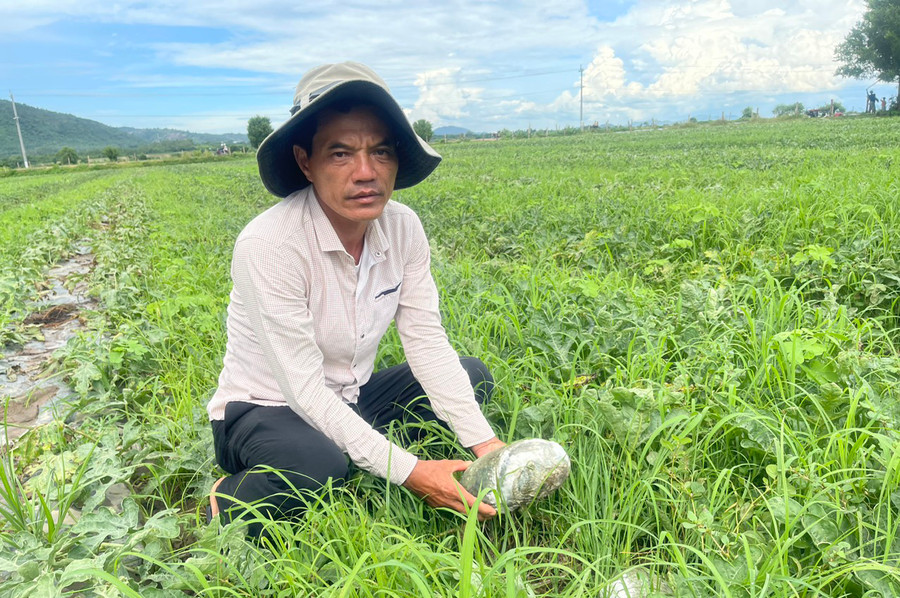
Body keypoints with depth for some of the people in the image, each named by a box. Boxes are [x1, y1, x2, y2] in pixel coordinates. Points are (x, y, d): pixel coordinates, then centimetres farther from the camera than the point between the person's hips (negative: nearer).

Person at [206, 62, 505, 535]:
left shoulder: (403, 227, -11)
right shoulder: (269, 245, -28)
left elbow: (426, 341, -9)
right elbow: (304, 390, -28)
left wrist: (485, 442, -19)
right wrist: (410, 473, -30)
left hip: (350, 402, 6)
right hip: (264, 410, -5)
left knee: (473, 377, -5)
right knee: (318, 465, -37)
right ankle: (229, 506, -4)